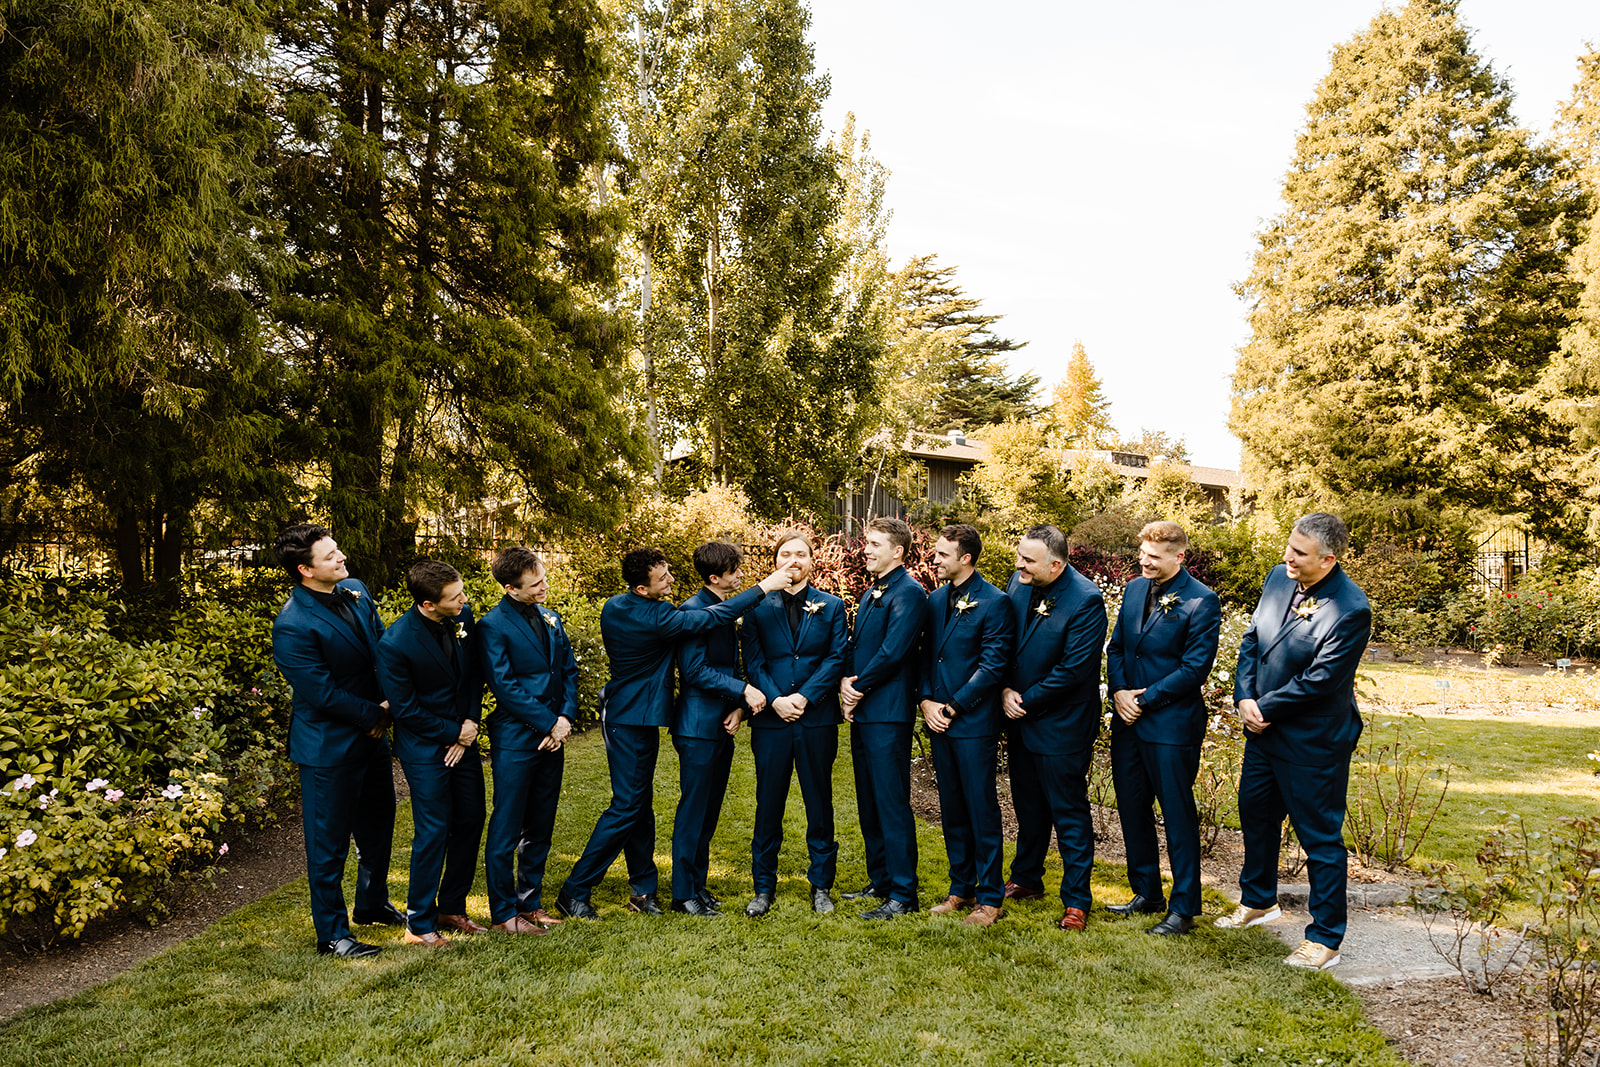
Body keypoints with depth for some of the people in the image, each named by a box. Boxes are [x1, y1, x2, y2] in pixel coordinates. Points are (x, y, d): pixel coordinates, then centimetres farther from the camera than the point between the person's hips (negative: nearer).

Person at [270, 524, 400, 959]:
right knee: (329, 841, 6)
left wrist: (390, 701, -5)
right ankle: (332, 934, 23)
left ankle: (373, 904, 44)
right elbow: (322, 693, -22)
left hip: (371, 732, 8)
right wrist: (375, 715, -13)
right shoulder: (292, 626, -23)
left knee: (378, 824, 23)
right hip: (329, 746, -8)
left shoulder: (355, 592, 0)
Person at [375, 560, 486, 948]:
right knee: (433, 832, -2)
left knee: (470, 821, 11)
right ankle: (420, 923, 16)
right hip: (424, 747, -6)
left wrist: (471, 722, -5)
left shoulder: (463, 616, -6)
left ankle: (452, 907, 28)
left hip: (463, 737, 6)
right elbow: (405, 710, -16)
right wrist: (454, 733, -11)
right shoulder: (395, 643, -24)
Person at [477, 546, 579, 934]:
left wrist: (566, 718, -5)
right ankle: (503, 914, 15)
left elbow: (569, 671, 10)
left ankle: (530, 902, 27)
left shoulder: (550, 618, 10)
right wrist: (550, 723, -14)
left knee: (540, 828, 14)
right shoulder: (493, 626, -11)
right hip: (515, 740, -6)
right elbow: (505, 688, -15)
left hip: (552, 738, 7)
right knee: (506, 830, 3)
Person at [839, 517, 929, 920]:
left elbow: (892, 652, -19)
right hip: (861, 711, 9)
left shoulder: (909, 592, -12)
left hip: (887, 713, -9)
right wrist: (846, 682, -1)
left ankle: (902, 894, 5)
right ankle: (880, 881, 28)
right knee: (869, 803, 16)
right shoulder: (870, 593, 18)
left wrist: (858, 689, -10)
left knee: (892, 804, -4)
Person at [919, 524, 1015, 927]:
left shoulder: (994, 602, -10)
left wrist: (953, 707, -13)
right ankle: (961, 889, 26)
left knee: (982, 810, 1)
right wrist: (927, 700, -1)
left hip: (974, 723, -7)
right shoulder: (936, 600, 11)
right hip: (940, 722, 7)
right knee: (951, 809, 14)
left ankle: (991, 897, 13)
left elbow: (992, 665, -14)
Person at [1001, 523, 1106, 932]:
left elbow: (1073, 669, -21)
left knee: (1069, 815, 4)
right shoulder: (1020, 583, 0)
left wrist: (1025, 701, -15)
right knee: (1029, 807, 22)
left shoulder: (1086, 600, -20)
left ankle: (1076, 900, 18)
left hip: (1062, 726, -7)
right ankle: (1027, 879, 40)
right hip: (1021, 717, 7)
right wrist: (1005, 690, -6)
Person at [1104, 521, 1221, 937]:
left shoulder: (1201, 602, -12)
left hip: (1172, 723, -7)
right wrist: (1118, 691, -4)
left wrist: (1144, 700, -14)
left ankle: (1184, 909, 16)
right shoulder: (1134, 589, 8)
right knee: (1132, 809, 15)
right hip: (1128, 720, 7)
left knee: (1178, 816, 3)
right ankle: (1146, 894, 32)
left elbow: (1195, 668, -15)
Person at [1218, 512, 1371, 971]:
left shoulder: (1351, 610, -24)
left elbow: (1318, 681, -23)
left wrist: (1264, 708, -13)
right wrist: (1245, 697, -8)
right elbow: (1252, 639, 5)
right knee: (1255, 814, 23)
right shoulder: (1278, 578, -1)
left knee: (1321, 838, 5)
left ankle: (1325, 938, 20)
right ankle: (1259, 900, 45)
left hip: (1313, 743, -8)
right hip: (1264, 728, 8)